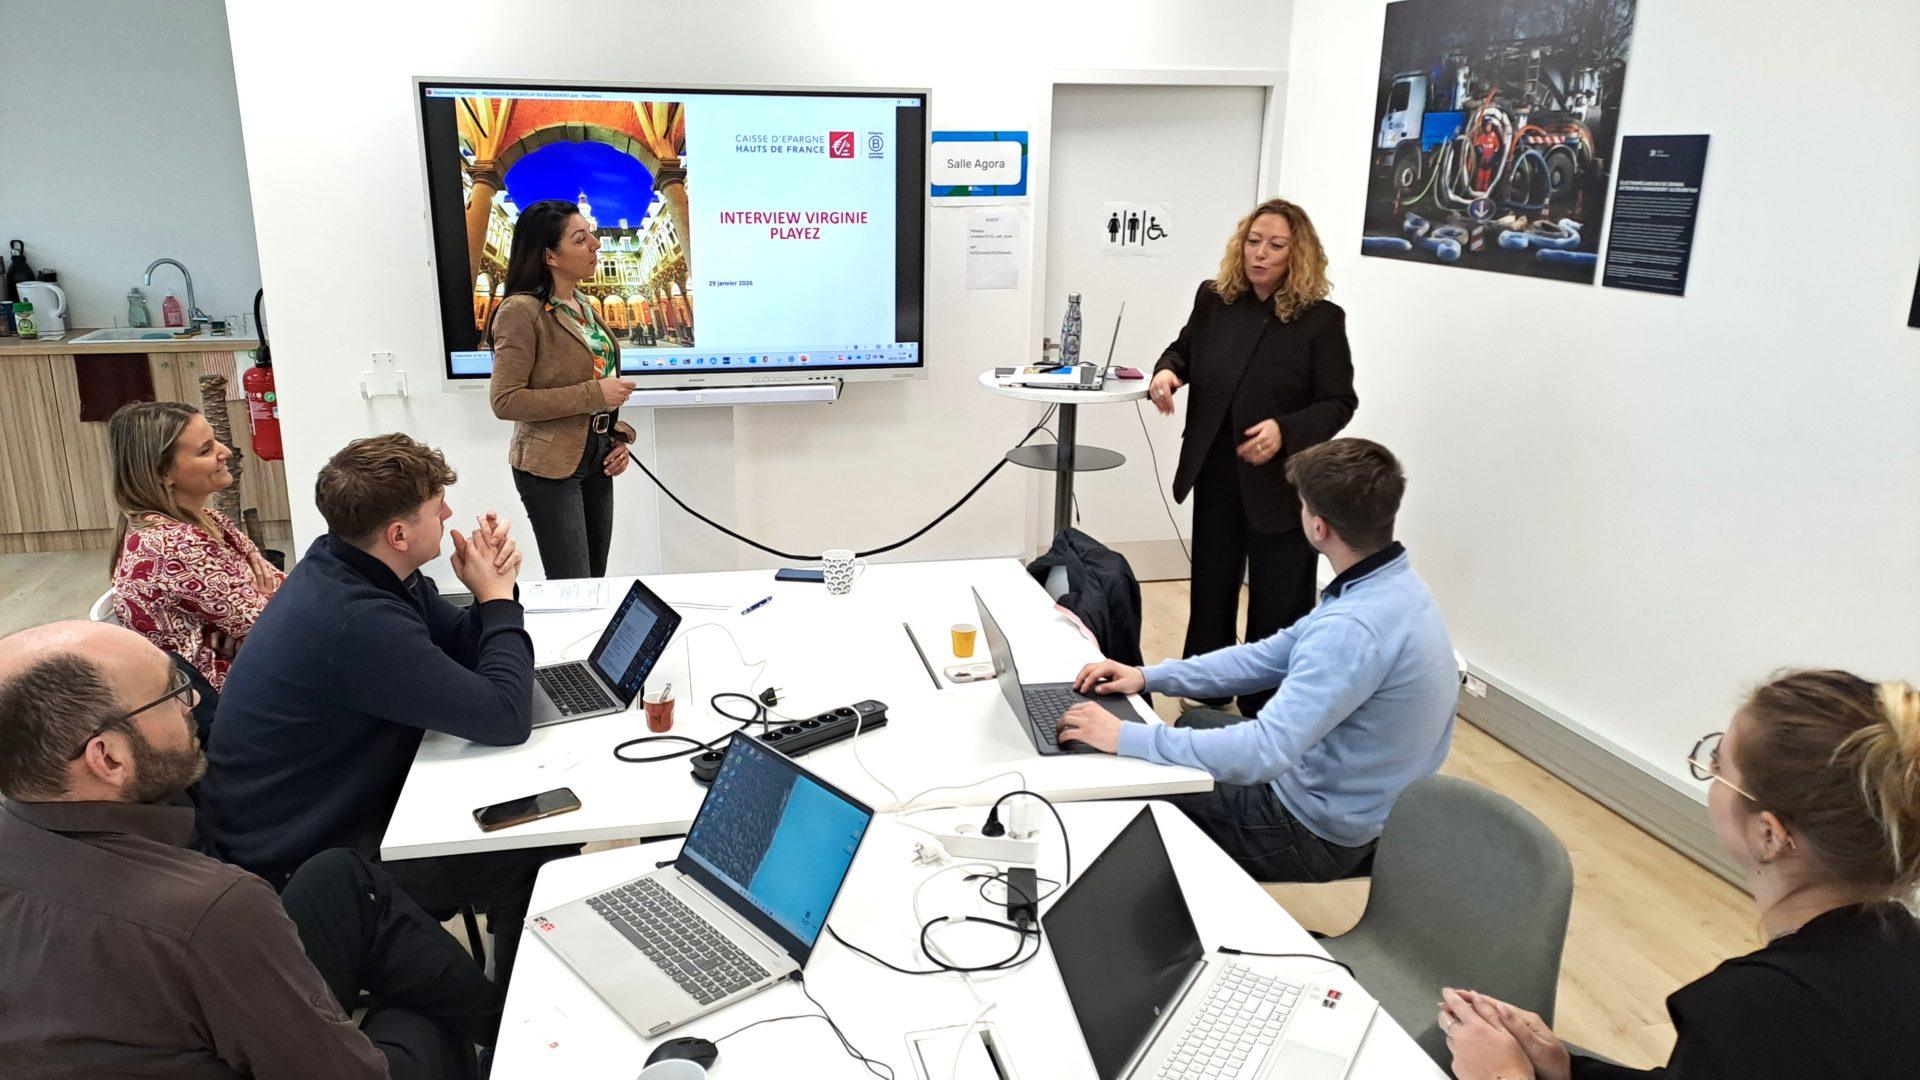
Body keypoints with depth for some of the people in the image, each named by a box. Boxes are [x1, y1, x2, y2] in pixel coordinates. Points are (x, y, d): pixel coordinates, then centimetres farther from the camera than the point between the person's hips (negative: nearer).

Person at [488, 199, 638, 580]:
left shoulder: (584, 305, 10)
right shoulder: (522, 311, -15)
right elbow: (505, 401, -19)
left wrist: (619, 437, 5)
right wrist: (594, 395, -21)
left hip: (596, 462, 8)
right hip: (550, 466, -8)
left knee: (595, 582, 12)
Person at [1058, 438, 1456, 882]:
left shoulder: (1355, 628, -35)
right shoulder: (1390, 584, -2)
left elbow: (1264, 753, -38)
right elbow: (1273, 655, 4)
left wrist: (1125, 737, -32)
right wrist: (1149, 677, -1)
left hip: (1321, 830, -9)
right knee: (1195, 721, 26)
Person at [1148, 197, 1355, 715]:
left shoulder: (1321, 320, -12)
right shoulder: (1213, 299, 0)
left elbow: (1339, 403, -9)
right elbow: (1185, 347, 17)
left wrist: (1285, 430, -26)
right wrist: (1168, 370, -6)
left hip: (1283, 485, -4)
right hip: (1217, 476, 5)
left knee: (1277, 605, 7)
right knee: (1210, 590, 18)